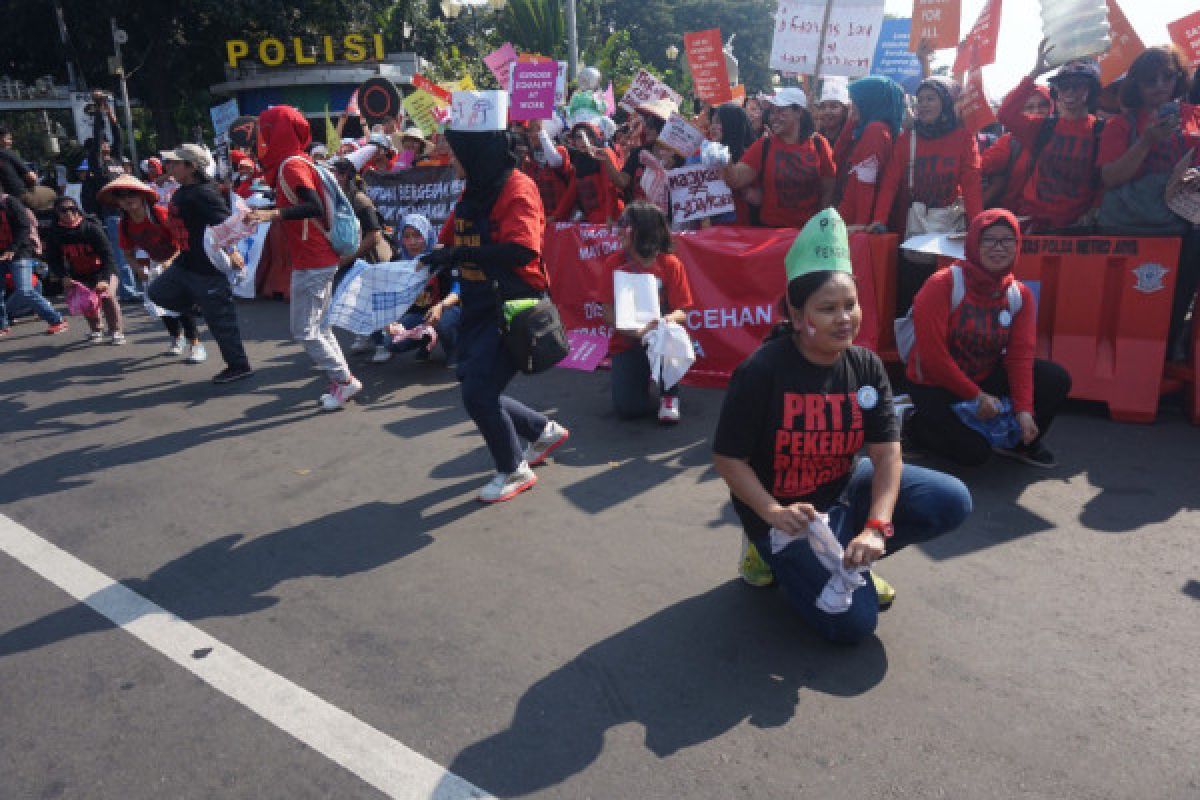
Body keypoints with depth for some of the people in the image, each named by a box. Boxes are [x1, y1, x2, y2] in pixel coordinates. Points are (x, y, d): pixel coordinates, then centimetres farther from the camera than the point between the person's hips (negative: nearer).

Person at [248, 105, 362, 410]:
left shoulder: (292, 165, -15)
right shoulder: (292, 163, 14)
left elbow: (315, 207, -29)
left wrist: (275, 214, -37)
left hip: (312, 264, -10)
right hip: (321, 260, 10)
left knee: (305, 331, -5)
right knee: (318, 327, 14)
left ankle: (344, 379, 2)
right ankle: (341, 383, 17)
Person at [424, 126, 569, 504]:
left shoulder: (517, 189, -16)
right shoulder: (473, 190, 9)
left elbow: (523, 250, -30)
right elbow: (449, 242, 15)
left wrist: (462, 254, -30)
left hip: (513, 308, -9)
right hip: (478, 306, 9)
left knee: (478, 393, -10)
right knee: (477, 391, 12)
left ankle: (514, 472, 13)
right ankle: (545, 431, 35)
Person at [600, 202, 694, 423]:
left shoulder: (670, 264, -7)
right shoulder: (615, 263, -4)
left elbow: (682, 313, -9)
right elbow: (609, 312, -8)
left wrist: (663, 322, -33)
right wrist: (637, 330, -26)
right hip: (627, 341, 1)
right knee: (627, 408, -19)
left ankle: (669, 395, -11)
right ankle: (642, 377, 17)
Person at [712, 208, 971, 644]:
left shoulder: (866, 366, -7)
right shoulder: (762, 371, -22)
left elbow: (887, 452, -11)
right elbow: (727, 457, -18)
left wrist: (875, 528, -25)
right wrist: (774, 515, -31)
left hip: (845, 488, 6)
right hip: (785, 509, -6)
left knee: (952, 501, -9)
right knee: (852, 622, -15)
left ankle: (849, 555, 7)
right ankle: (776, 549, 9)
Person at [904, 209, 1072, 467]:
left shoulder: (1021, 294, -2)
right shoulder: (942, 285, -20)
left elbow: (1020, 355, -7)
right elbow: (931, 353, -23)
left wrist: (1024, 408, -20)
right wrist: (977, 396, -19)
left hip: (986, 376, 6)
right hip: (934, 385, -6)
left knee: (1057, 380, -12)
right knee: (974, 453, -20)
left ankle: (1022, 444, 11)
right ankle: (920, 425, 10)